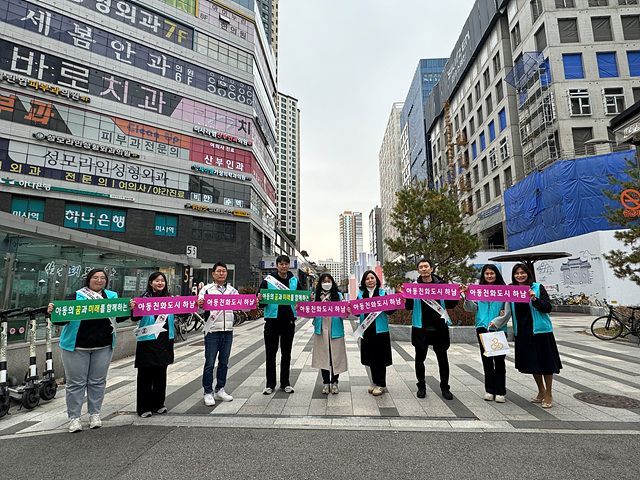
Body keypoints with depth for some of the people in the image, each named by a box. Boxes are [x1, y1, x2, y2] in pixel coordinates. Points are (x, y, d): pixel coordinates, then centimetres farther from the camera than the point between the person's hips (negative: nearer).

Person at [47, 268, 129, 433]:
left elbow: (119, 318, 6)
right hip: (77, 346, -2)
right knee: (76, 382, 5)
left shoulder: (112, 296, 7)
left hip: (103, 346, 2)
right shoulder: (75, 296, -2)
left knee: (98, 382, 11)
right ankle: (74, 417, 17)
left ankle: (95, 414, 24)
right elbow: (62, 319, -3)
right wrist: (53, 312, -22)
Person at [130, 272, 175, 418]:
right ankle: (144, 407, 17)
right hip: (148, 340, -4)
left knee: (161, 373, 13)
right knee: (146, 374, 5)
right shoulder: (144, 298, -7)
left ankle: (158, 404, 26)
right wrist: (133, 308, -34)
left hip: (165, 340, 4)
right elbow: (135, 318, -13)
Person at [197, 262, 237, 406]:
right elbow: (200, 304, -9)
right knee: (210, 363, 2)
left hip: (228, 331, 4)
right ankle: (208, 392, 15)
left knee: (224, 362, 13)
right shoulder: (207, 289, 0)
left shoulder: (232, 290, 12)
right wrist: (199, 304, -32)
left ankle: (219, 390, 26)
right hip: (212, 331, -4)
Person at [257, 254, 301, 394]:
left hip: (289, 320, 2)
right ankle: (270, 384, 18)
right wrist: (260, 299, -23)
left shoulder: (294, 281, 7)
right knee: (270, 353, 5)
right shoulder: (268, 280, -1)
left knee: (286, 353, 12)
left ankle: (285, 383, 24)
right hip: (272, 320, -2)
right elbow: (261, 302, -1)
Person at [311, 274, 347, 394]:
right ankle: (326, 382, 19)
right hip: (321, 329, 0)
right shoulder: (316, 296, 5)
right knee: (323, 356, 6)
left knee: (335, 356, 5)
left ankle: (334, 382, 20)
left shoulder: (338, 295, 6)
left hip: (335, 329, 0)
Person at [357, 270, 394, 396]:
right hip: (367, 330, 3)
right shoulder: (361, 294, 7)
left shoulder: (382, 293, 0)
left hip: (380, 329, -3)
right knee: (371, 358, 12)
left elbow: (389, 311, -5)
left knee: (380, 358, 3)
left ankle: (381, 384, 17)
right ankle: (375, 382, 28)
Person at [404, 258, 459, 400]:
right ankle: (421, 386, 26)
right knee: (420, 358, 9)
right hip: (421, 328, 0)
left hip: (439, 327, 1)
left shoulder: (441, 284, 1)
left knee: (443, 358, 9)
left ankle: (445, 387, 26)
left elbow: (449, 305, 6)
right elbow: (408, 307, -1)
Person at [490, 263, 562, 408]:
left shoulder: (537, 287, -5)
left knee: (545, 362, 4)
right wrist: (495, 322, 0)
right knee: (531, 362, 13)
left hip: (540, 330, -4)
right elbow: (508, 313, 8)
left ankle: (548, 394, 20)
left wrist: (534, 299, -23)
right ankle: (541, 391, 31)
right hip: (522, 332, 4)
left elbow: (548, 308, -9)